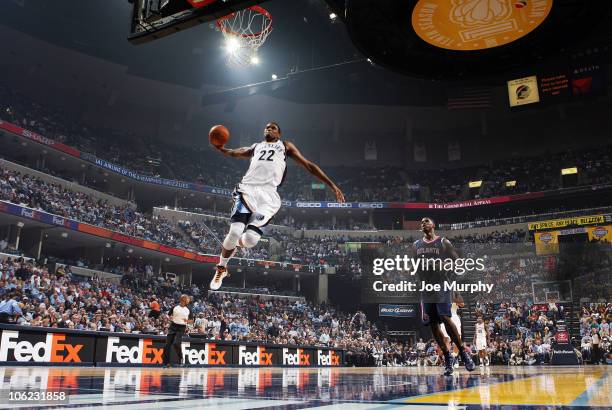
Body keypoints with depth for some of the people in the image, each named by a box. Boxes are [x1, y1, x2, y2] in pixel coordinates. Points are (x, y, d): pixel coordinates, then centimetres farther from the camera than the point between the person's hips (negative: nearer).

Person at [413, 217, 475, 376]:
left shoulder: (444, 243, 0)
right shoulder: (416, 245, 12)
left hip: (442, 287, -4)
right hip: (426, 289, 5)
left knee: (445, 319, -17)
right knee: (433, 325, 3)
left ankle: (463, 352, -2)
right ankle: (447, 358, 14)